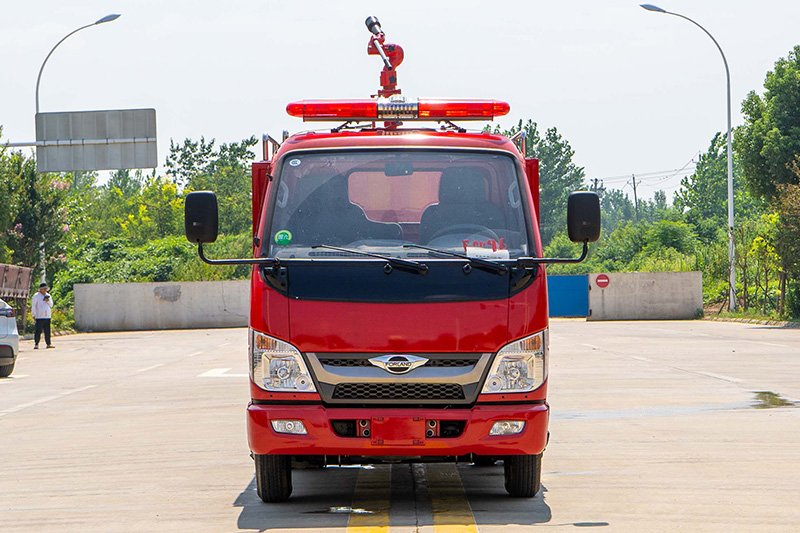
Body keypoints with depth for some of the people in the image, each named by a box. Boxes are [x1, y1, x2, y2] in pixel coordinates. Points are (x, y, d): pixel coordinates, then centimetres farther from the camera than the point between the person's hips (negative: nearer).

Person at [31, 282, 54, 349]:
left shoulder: (48, 295, 15)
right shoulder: (36, 296, -1)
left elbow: (51, 305, 17)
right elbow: (33, 306, -3)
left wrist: (48, 301, -4)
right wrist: (33, 315, -10)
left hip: (47, 316, 5)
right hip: (39, 317, -5)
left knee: (47, 331, 7)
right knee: (38, 331, -7)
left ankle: (48, 344, 12)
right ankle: (36, 344, -4)